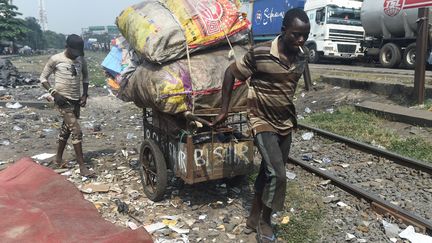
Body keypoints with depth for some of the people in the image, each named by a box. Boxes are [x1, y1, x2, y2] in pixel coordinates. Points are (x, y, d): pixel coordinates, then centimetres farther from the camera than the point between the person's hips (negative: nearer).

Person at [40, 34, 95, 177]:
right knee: (76, 131, -13)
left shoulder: (81, 60, 4)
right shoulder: (56, 59, -9)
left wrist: (85, 94, 5)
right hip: (63, 100, -6)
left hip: (76, 100, 6)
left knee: (66, 129, 18)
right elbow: (43, 78, -3)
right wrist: (54, 93, -17)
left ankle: (58, 158, 36)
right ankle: (82, 167, -10)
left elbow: (85, 77, 18)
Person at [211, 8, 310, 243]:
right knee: (277, 175, -14)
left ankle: (254, 218, 32)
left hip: (286, 123, 6)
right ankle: (264, 221, 11)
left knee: (268, 173, 14)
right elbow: (230, 72, -8)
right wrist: (224, 110, -5)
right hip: (263, 121, -6)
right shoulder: (260, 54, -20)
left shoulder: (303, 55, -3)